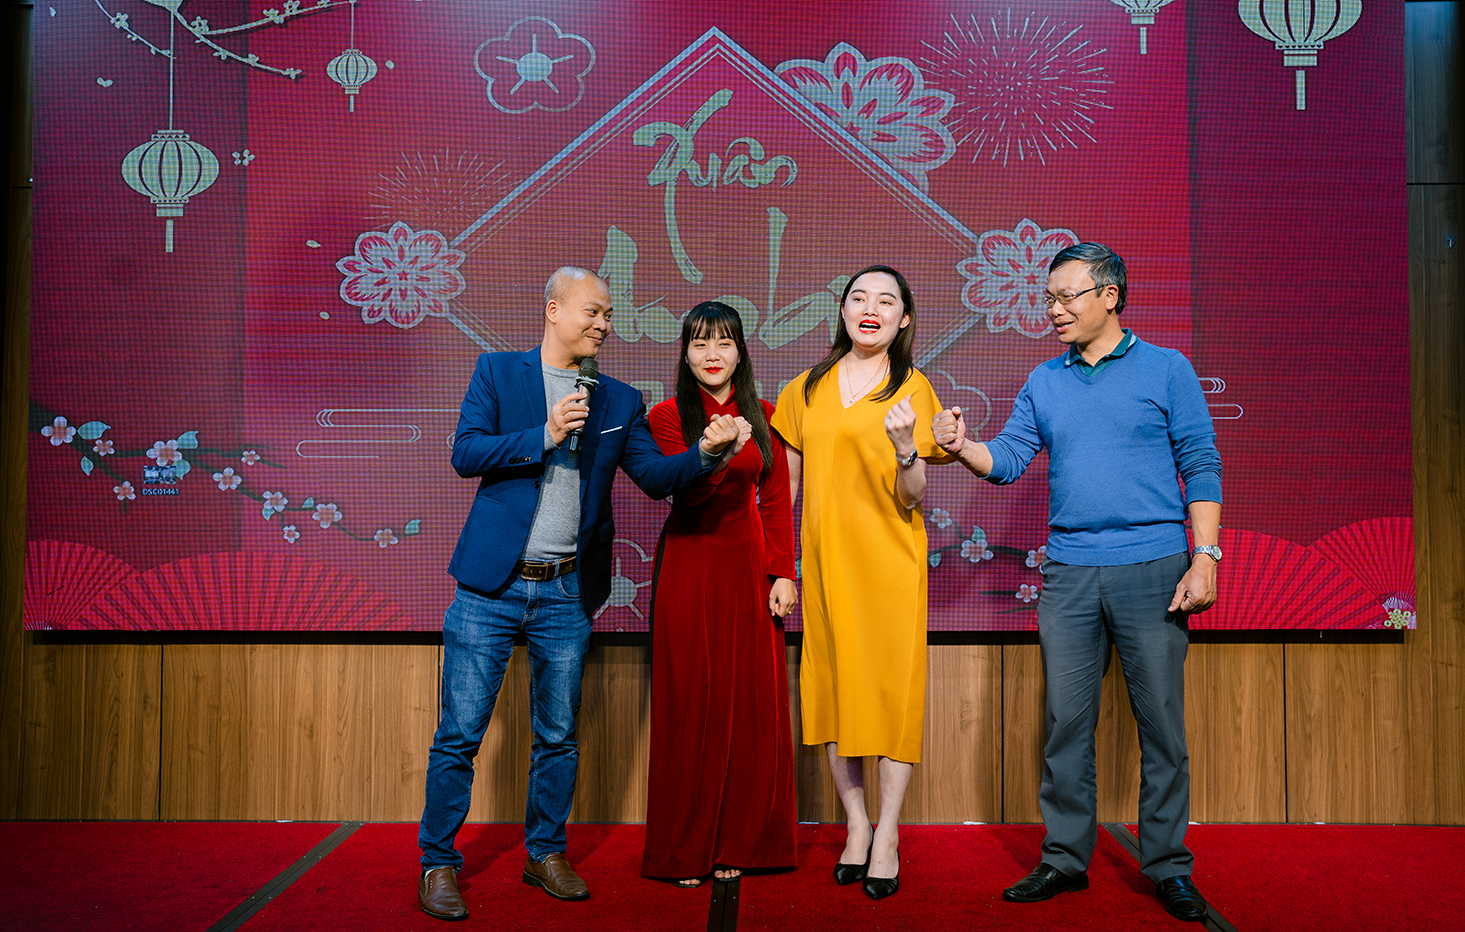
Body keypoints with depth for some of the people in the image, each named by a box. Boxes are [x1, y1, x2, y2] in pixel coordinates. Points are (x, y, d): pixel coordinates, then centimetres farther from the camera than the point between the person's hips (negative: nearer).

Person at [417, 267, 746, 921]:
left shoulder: (618, 400, 10)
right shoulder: (497, 371, 4)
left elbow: (655, 476, 3)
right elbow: (465, 454, -6)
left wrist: (705, 451, -15)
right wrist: (545, 436, -17)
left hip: (566, 595, 3)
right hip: (492, 585, -2)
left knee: (558, 737, 12)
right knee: (459, 735, 2)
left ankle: (545, 854, 29)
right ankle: (438, 864, 17)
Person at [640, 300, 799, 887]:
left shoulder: (762, 416, 9)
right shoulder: (667, 416, 0)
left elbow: (776, 501, 8)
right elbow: (685, 488, -15)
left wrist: (782, 574, 0)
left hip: (747, 564, 3)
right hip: (689, 567, -3)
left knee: (750, 700, 3)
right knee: (689, 701, 0)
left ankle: (738, 841, 17)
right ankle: (685, 849, 13)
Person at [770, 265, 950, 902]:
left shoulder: (912, 389, 1)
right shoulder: (807, 390, 9)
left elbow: (912, 498, -5)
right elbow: (787, 484, 15)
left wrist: (906, 448, -24)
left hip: (890, 560, -3)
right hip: (825, 558, 3)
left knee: (892, 683, -2)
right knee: (832, 686, 7)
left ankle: (888, 833, 12)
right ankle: (856, 825, 21)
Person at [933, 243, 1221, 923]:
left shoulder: (1166, 369, 3)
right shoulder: (1044, 382, 13)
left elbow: (1201, 467, 0)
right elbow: (1009, 458, 6)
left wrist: (1204, 557, -8)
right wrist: (963, 446, -14)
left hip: (1152, 569, -3)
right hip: (1069, 573, 3)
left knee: (1162, 723, 3)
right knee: (1066, 720, 6)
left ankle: (1169, 868, 16)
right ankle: (1065, 859, 18)